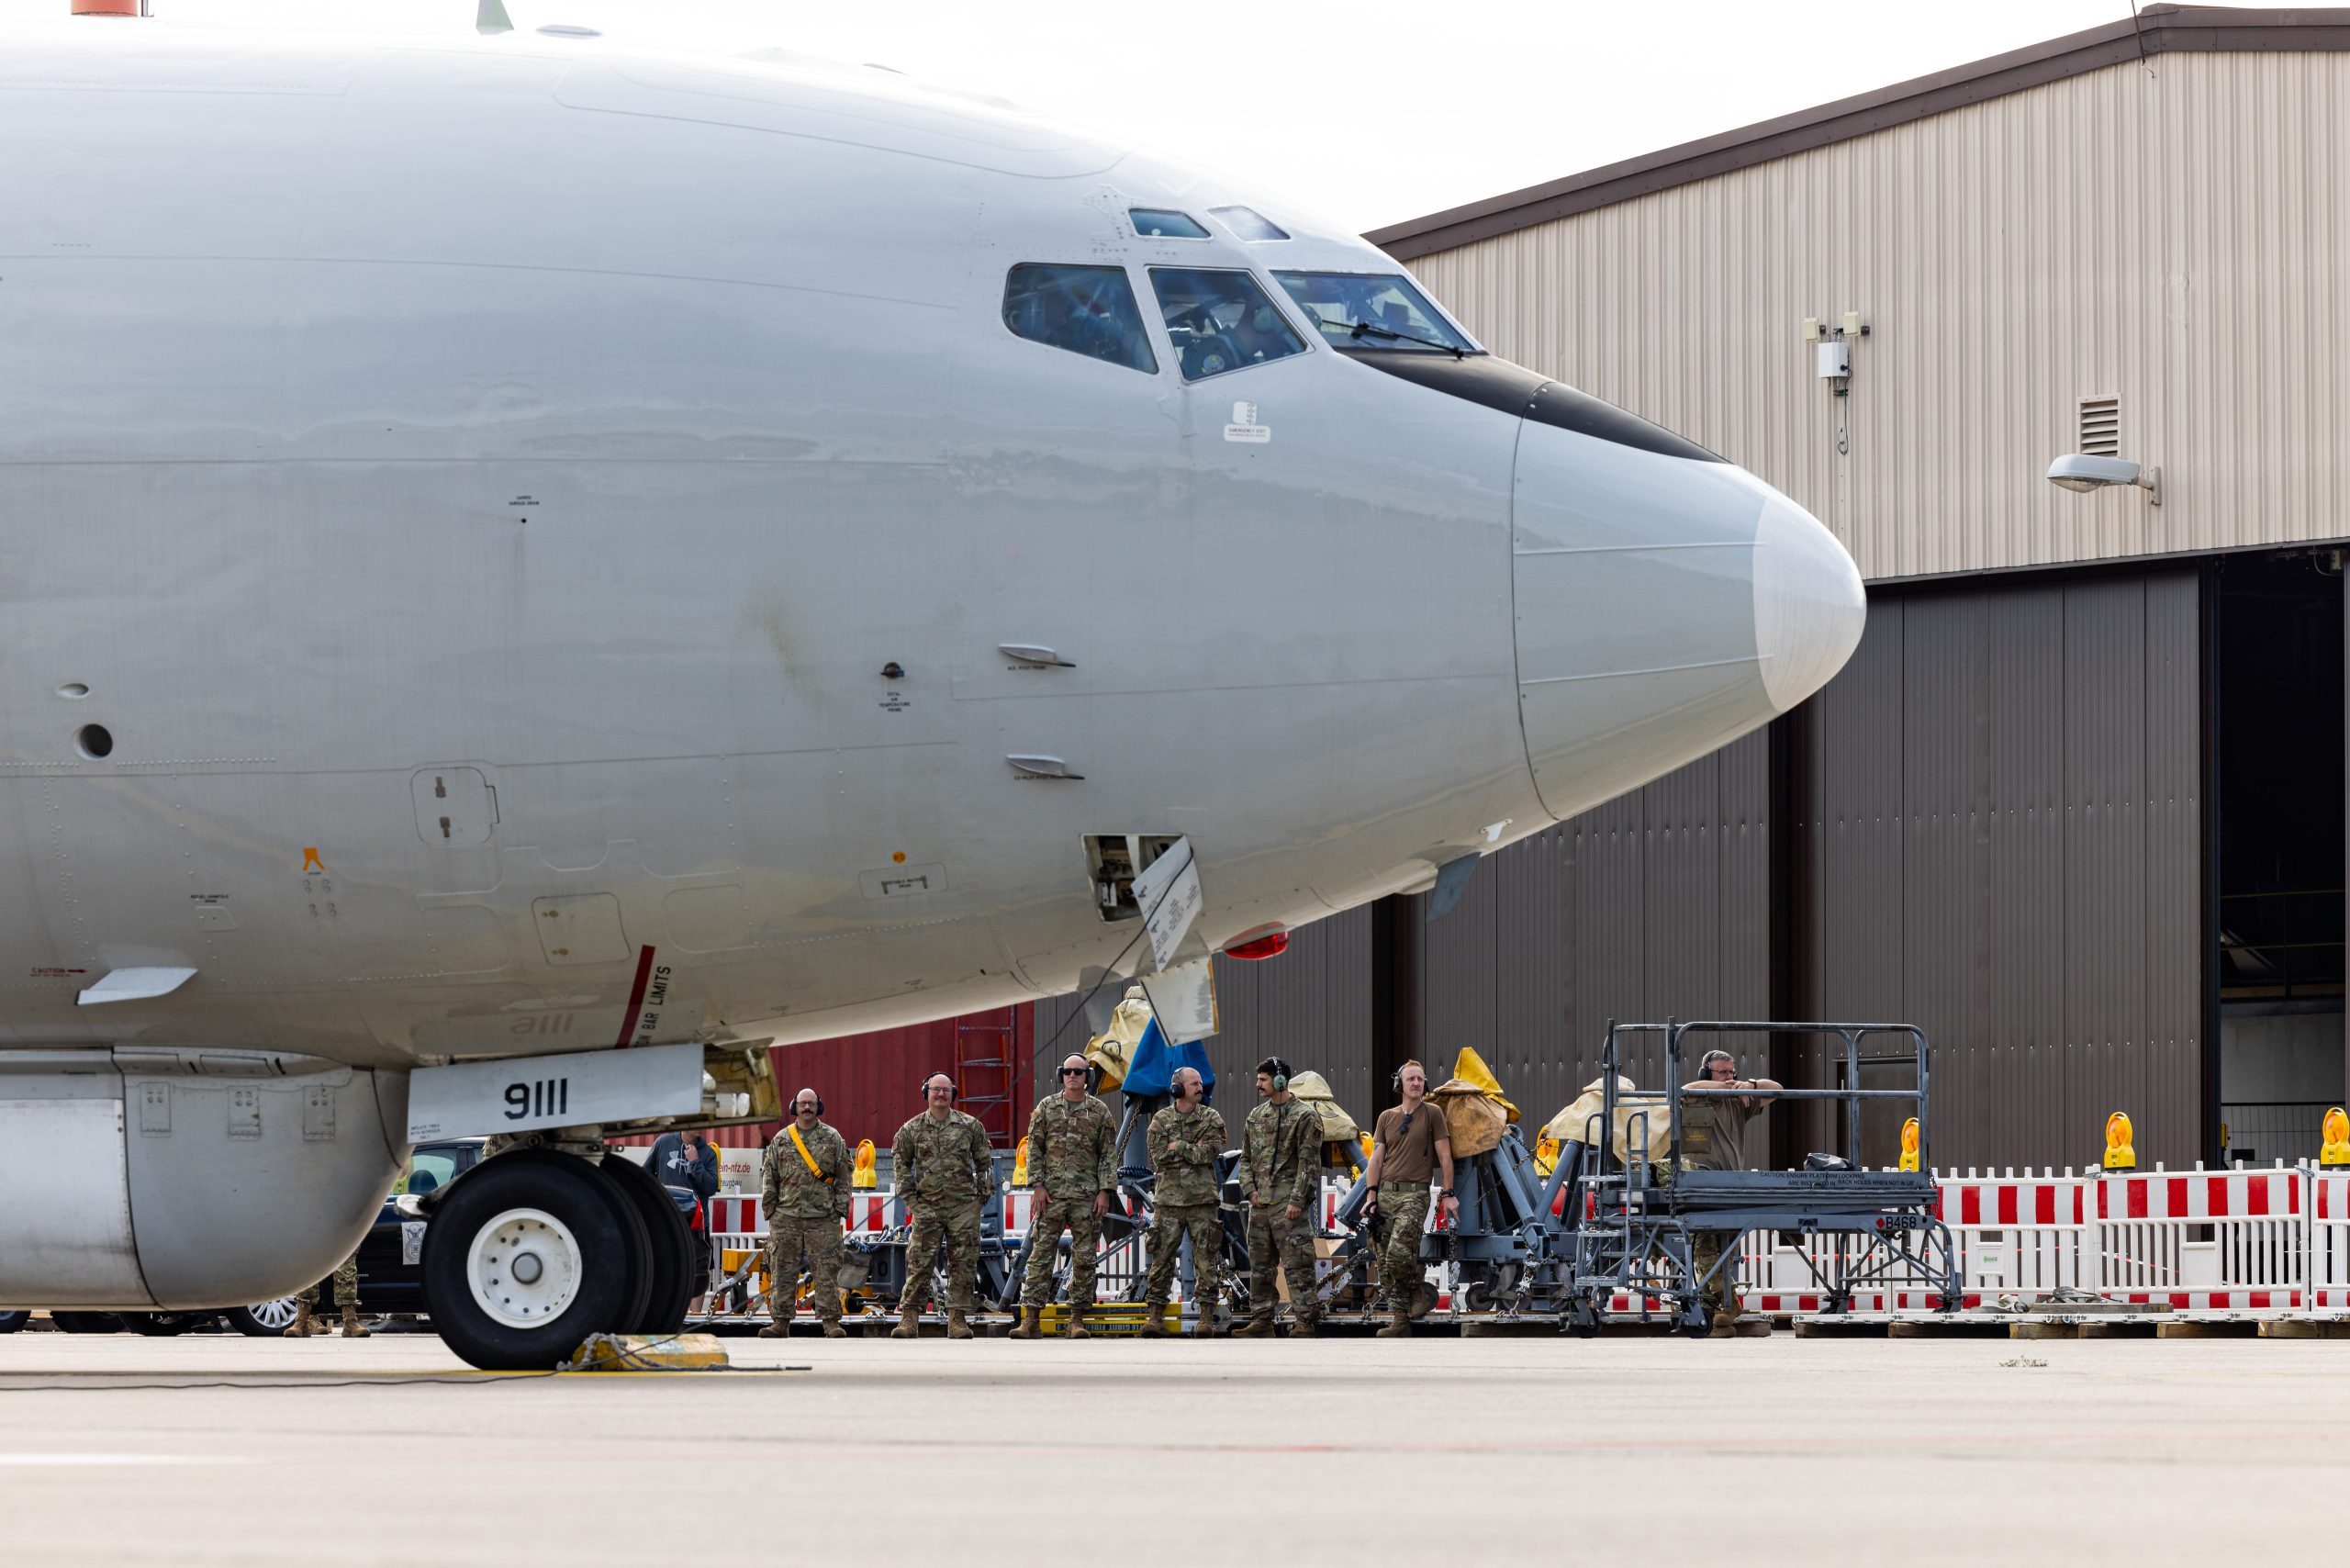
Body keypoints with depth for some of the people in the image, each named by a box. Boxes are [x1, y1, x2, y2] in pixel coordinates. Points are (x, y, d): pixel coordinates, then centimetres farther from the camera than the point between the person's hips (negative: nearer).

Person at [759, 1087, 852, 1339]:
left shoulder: (833, 1139, 8)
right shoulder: (780, 1140, 11)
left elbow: (843, 1176, 8)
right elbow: (768, 1175, 11)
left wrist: (840, 1209, -1)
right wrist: (770, 1209, 3)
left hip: (823, 1218, -1)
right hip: (786, 1217, 1)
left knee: (826, 1271, -4)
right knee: (782, 1271, 1)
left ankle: (831, 1321, -2)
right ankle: (780, 1321, 5)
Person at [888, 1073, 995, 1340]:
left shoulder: (970, 1126, 5)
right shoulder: (912, 1128, 4)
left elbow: (984, 1162, 12)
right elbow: (900, 1161, 14)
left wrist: (983, 1195, 7)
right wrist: (908, 1195, 5)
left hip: (963, 1206, 0)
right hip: (927, 1206, 0)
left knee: (963, 1264, 0)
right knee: (919, 1263, -6)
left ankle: (958, 1318, 5)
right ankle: (909, 1317, -4)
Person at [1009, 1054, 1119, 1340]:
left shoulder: (1100, 1112, 7)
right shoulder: (1046, 1108, 8)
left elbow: (1109, 1155, 6)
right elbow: (1034, 1148, 6)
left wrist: (1105, 1191, -3)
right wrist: (1038, 1185, -4)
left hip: (1087, 1196, 0)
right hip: (1052, 1194, 0)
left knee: (1084, 1259, 2)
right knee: (1041, 1255, -4)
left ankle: (1077, 1319, 8)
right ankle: (1030, 1319, -4)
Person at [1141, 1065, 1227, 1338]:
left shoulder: (1211, 1118, 6)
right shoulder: (1160, 1121, 6)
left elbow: (1211, 1151, -9)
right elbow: (1159, 1157, -6)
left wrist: (1178, 1147, -8)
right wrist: (1193, 1150, -8)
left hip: (1202, 1200, 0)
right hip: (1168, 1199, 0)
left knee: (1206, 1260, 0)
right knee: (1162, 1259, 0)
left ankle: (1208, 1317, 4)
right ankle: (1155, 1316, 5)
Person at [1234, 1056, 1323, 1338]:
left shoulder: (1304, 1117, -5)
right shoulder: (1255, 1117, 15)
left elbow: (1309, 1163, -9)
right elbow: (1246, 1157, 20)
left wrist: (1297, 1200, -15)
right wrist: (1250, 1189, 4)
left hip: (1288, 1204, -7)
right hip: (1259, 1203, 7)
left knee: (1297, 1265, -8)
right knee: (1259, 1264, 10)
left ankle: (1304, 1322, -8)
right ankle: (1261, 1321, 16)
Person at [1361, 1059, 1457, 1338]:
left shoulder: (1432, 1114, 4)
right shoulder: (1387, 1117, 15)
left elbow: (1444, 1156, 3)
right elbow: (1376, 1159, 12)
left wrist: (1448, 1194, -2)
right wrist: (1371, 1197, 3)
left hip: (1414, 1195, -5)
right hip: (1385, 1193, 5)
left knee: (1398, 1253, -23)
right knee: (1385, 1263, -1)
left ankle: (1417, 1291, 2)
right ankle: (1401, 1319, 2)